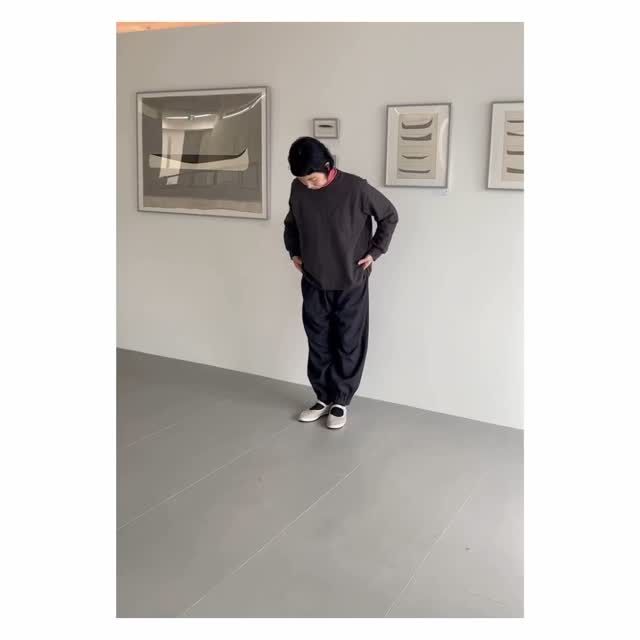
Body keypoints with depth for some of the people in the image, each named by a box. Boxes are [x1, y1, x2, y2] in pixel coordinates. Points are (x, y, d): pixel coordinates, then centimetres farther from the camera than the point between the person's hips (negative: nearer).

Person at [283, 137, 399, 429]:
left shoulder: (356, 188, -17)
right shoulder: (298, 189, -4)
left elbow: (389, 215, -3)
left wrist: (374, 251, -5)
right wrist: (294, 252, 7)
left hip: (351, 284, -3)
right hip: (313, 284, 4)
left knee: (348, 345, 6)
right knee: (318, 344, 11)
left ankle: (341, 402, 20)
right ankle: (323, 398, 27)